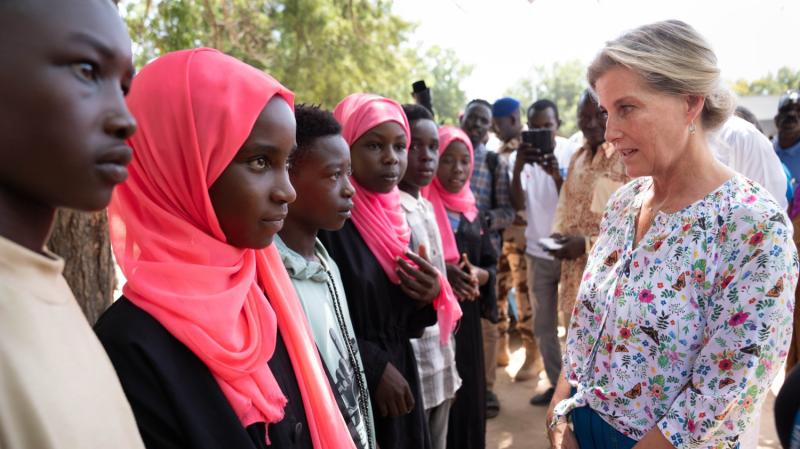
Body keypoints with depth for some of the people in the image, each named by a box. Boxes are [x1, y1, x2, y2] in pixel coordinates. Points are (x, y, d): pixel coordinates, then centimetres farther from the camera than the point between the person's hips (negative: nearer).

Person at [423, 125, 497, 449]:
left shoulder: (472, 211, 12)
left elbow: (491, 265, 12)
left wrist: (476, 274, -10)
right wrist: (440, 272, -25)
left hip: (467, 318, 6)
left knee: (468, 395, 11)